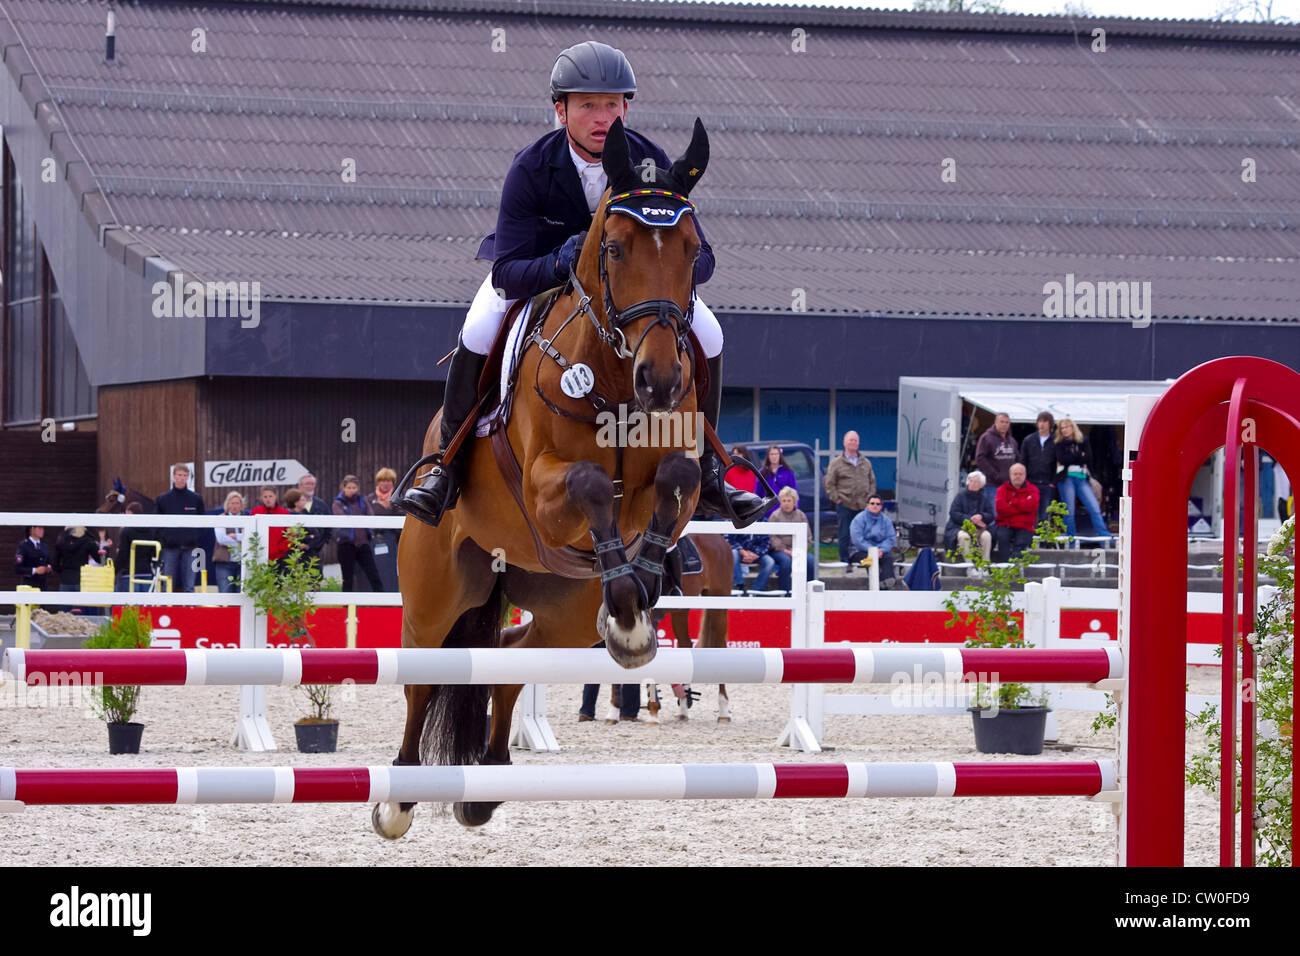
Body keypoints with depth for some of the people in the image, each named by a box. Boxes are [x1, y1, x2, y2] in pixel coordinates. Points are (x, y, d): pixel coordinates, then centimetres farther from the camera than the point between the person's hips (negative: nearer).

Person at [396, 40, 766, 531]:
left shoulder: (652, 165, -24)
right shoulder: (530, 168, -30)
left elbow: (701, 259, -23)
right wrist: (558, 265, -55)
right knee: (478, 332, -30)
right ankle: (449, 464, -9)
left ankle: (704, 469, 2)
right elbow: (507, 272, -34)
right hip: (533, 270, -2)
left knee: (707, 332, -17)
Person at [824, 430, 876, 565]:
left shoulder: (865, 463, 14)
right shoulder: (837, 463, 2)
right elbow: (829, 483, 2)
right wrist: (837, 498, -6)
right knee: (845, 535, -4)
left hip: (863, 505, 3)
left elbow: (872, 482, 20)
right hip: (845, 505, -3)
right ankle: (845, 563, 2)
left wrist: (870, 497, 8)